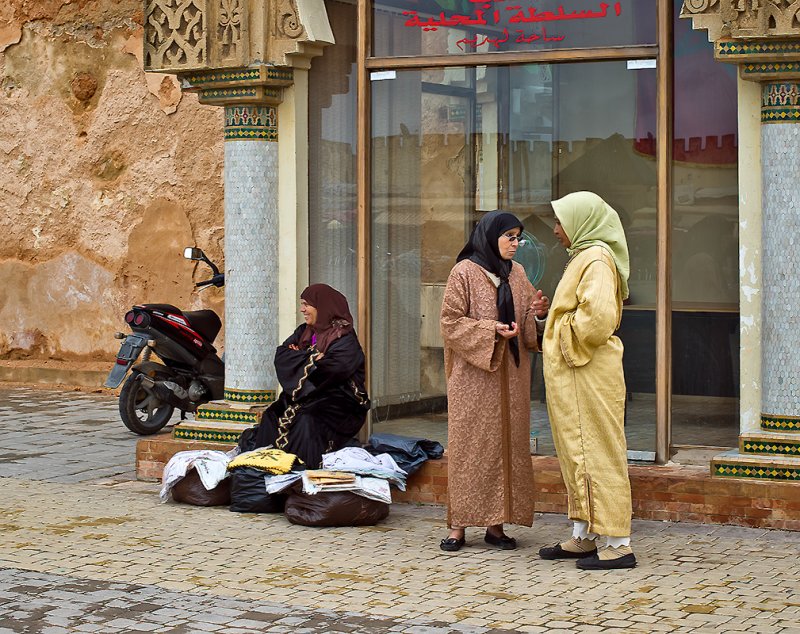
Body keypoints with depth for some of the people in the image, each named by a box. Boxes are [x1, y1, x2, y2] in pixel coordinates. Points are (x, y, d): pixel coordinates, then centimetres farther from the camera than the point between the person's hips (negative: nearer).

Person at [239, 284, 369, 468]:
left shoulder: (344, 337, -6)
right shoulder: (304, 332, 16)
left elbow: (335, 368, -22)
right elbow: (281, 356, 4)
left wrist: (300, 356, -7)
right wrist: (313, 357, -10)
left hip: (337, 401, -7)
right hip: (305, 396, 7)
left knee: (306, 420, -34)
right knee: (272, 415, -19)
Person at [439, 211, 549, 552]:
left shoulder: (517, 273, 12)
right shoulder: (464, 272, -5)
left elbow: (527, 324, 17)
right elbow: (450, 322, -8)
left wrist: (538, 311, -5)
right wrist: (492, 330, -17)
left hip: (510, 375, 5)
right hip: (473, 376, -5)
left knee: (508, 444, 3)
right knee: (469, 445, -3)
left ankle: (496, 524, 9)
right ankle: (458, 525, 2)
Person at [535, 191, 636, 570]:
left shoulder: (596, 259, -15)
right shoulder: (583, 257, 17)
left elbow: (598, 315, -28)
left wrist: (570, 339, -13)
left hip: (588, 373, -11)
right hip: (571, 375, 11)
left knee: (597, 453, -8)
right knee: (575, 453, 14)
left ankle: (619, 545, -4)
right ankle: (582, 538, 22)